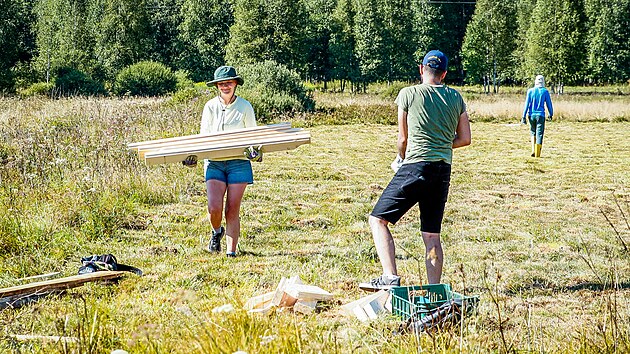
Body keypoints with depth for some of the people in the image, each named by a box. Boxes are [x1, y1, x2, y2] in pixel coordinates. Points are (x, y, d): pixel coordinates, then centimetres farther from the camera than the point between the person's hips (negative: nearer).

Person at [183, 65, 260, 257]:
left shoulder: (244, 106, 1)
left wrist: (255, 151, -14)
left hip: (238, 162, -1)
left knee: (232, 211, -1)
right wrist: (194, 155, -7)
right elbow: (204, 136, 9)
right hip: (214, 162, 1)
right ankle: (217, 232, 21)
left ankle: (231, 252, 8)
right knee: (214, 208, -12)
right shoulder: (210, 107, 5)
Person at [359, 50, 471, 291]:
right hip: (444, 171, 5)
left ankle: (391, 277, -14)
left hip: (416, 166, -5)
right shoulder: (455, 98, 11)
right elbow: (465, 139, 14)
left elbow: (403, 139, 6)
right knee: (432, 235, 10)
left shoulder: (408, 94, 0)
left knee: (378, 219, 1)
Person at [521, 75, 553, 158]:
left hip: (531, 115, 2)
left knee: (533, 132, 20)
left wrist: (524, 116, -2)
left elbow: (527, 104, -3)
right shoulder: (545, 91, -3)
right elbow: (549, 104, 2)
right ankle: (537, 153, -3)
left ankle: (533, 150, 9)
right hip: (540, 115, -2)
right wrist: (551, 114, 18)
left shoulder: (530, 91, -1)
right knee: (539, 134, 2)